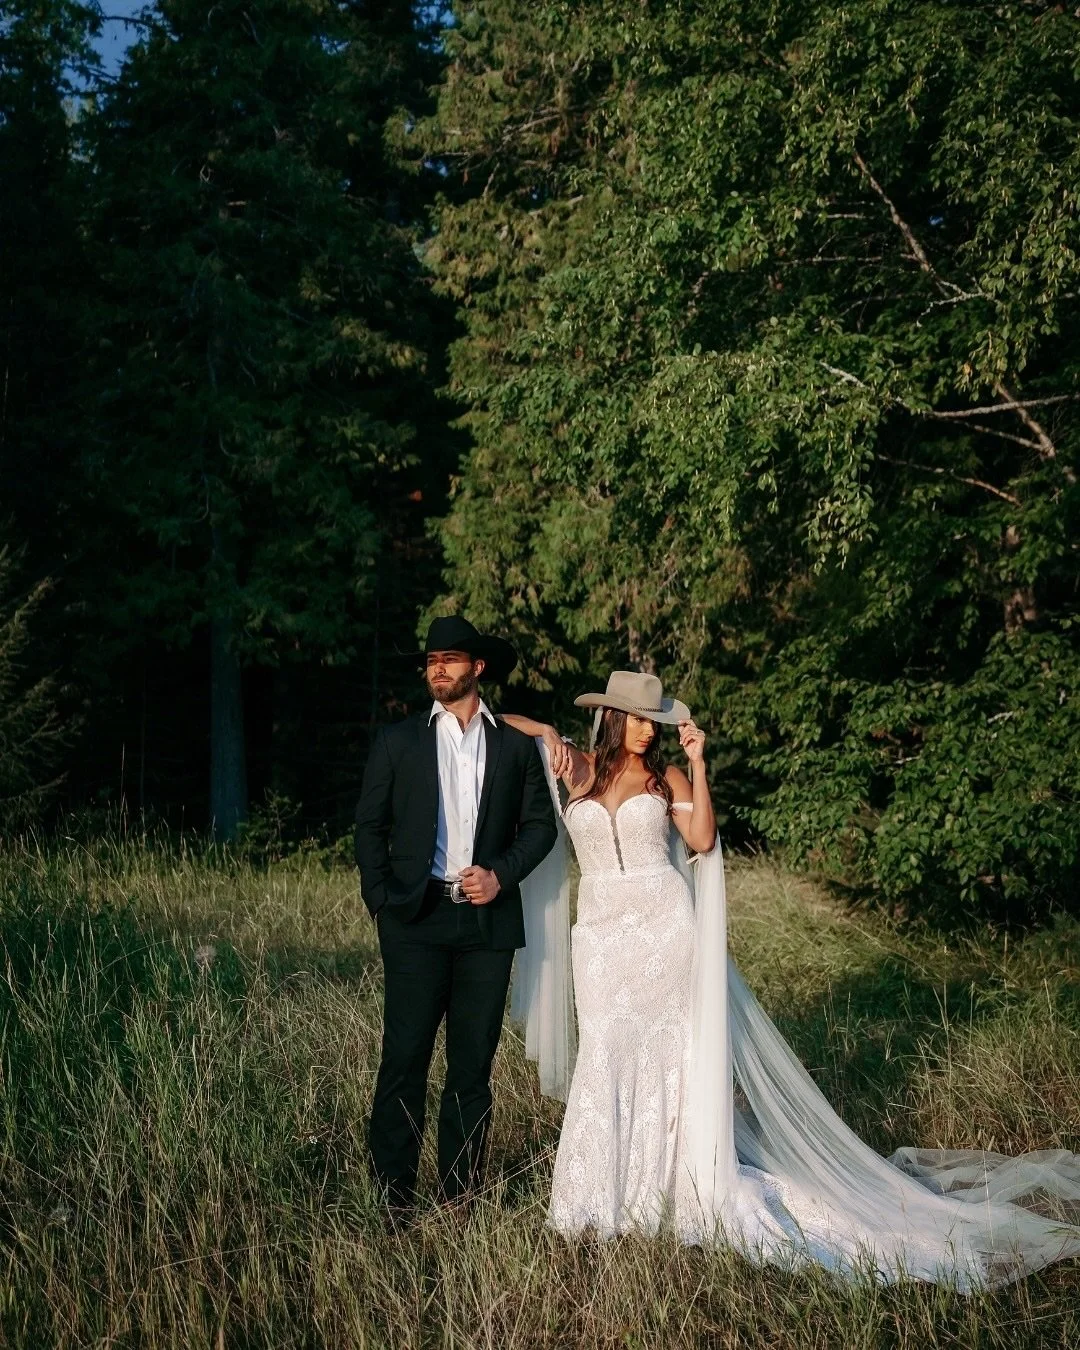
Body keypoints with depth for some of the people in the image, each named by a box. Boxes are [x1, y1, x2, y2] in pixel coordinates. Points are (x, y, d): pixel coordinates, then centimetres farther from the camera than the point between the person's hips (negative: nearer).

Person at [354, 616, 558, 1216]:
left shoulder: (515, 745, 11)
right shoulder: (396, 740, 9)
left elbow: (539, 824, 10)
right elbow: (370, 825, 7)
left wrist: (501, 874, -6)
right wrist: (381, 898, -4)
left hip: (487, 919, 1)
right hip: (416, 919, -1)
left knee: (473, 1064, 6)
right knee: (404, 1059, -4)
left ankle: (460, 1197, 15)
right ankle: (393, 1201, 3)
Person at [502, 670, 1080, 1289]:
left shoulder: (665, 776, 4)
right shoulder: (580, 768, 5)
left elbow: (703, 839, -9)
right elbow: (507, 722, 8)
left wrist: (698, 763, -12)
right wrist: (549, 734, -10)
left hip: (664, 925, -1)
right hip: (602, 932, 1)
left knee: (662, 1050, 2)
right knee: (605, 1053, 3)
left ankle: (663, 1185, 14)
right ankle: (605, 1190, 17)